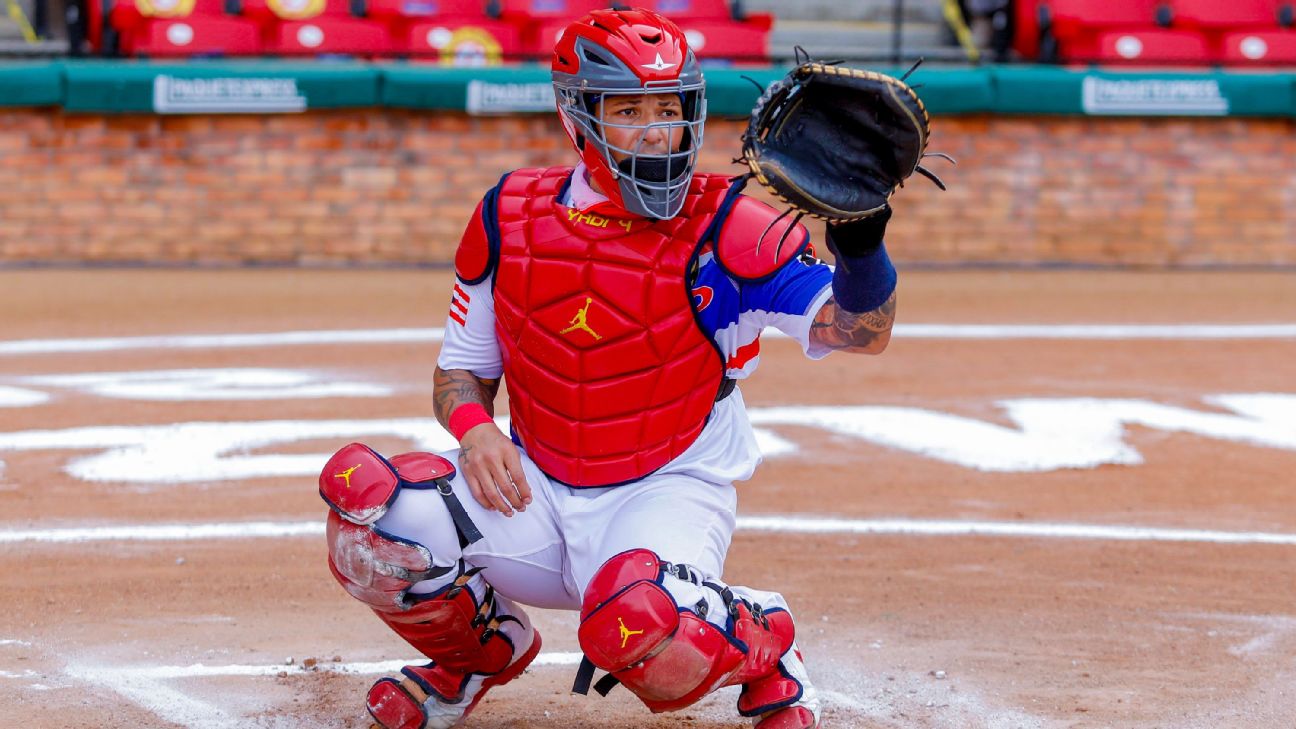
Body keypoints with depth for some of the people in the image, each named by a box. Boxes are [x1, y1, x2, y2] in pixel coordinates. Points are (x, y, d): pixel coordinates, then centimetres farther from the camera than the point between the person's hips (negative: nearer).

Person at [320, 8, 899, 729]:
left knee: (638, 622, -39)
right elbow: (463, 368, 12)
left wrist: (860, 235, -41)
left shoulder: (728, 232, -11)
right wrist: (474, 425, -11)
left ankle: (765, 646, 1)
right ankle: (483, 649, 11)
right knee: (365, 496, -21)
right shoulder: (510, 217, 2)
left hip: (671, 493, -4)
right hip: (534, 494, 5)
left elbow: (860, 331, -21)